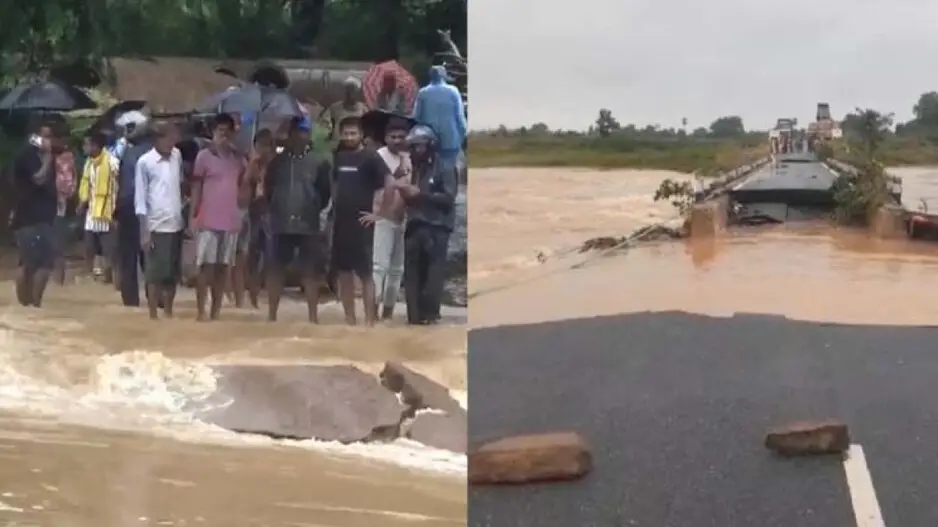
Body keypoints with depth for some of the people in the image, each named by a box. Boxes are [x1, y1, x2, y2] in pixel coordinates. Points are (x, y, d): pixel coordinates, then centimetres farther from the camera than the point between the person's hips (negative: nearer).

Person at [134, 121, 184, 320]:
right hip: (156, 226, -5)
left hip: (176, 224, 5)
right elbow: (140, 199, -7)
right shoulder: (145, 162, -7)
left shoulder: (177, 155, 6)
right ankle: (153, 315, 5)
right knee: (155, 273, -1)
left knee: (173, 273, 10)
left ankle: (168, 312, 21)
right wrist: (144, 232, -10)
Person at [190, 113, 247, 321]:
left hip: (231, 221, 4)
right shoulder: (204, 156, -1)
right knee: (206, 266, -2)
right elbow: (196, 188, 1)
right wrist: (192, 216, -5)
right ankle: (201, 312, 2)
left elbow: (244, 185, 15)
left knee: (223, 267, 7)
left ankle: (216, 311, 14)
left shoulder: (238, 158, 10)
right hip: (208, 220, -4)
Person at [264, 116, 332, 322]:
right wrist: (275, 209, 10)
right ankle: (271, 315, 13)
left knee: (311, 271, 3)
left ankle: (313, 316, 10)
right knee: (275, 270, 5)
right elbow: (268, 189, 15)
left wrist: (313, 210, 3)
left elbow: (325, 193, 4)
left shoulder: (318, 162, 1)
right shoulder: (277, 161, 8)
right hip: (281, 225, 2)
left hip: (308, 226, -2)